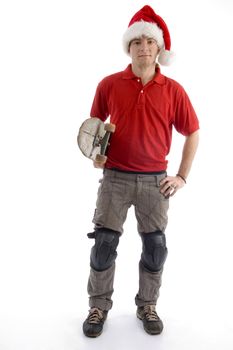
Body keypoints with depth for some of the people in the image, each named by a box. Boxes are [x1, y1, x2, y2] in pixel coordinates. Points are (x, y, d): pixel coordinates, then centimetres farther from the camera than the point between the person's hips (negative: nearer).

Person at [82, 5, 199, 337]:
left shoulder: (173, 90, -1)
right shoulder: (109, 84, -1)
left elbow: (192, 133, 6)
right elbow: (95, 124, 13)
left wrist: (182, 177, 2)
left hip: (155, 181, 1)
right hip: (115, 178, 0)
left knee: (155, 247, 9)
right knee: (103, 244, 3)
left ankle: (147, 306, 30)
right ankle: (99, 306, 24)